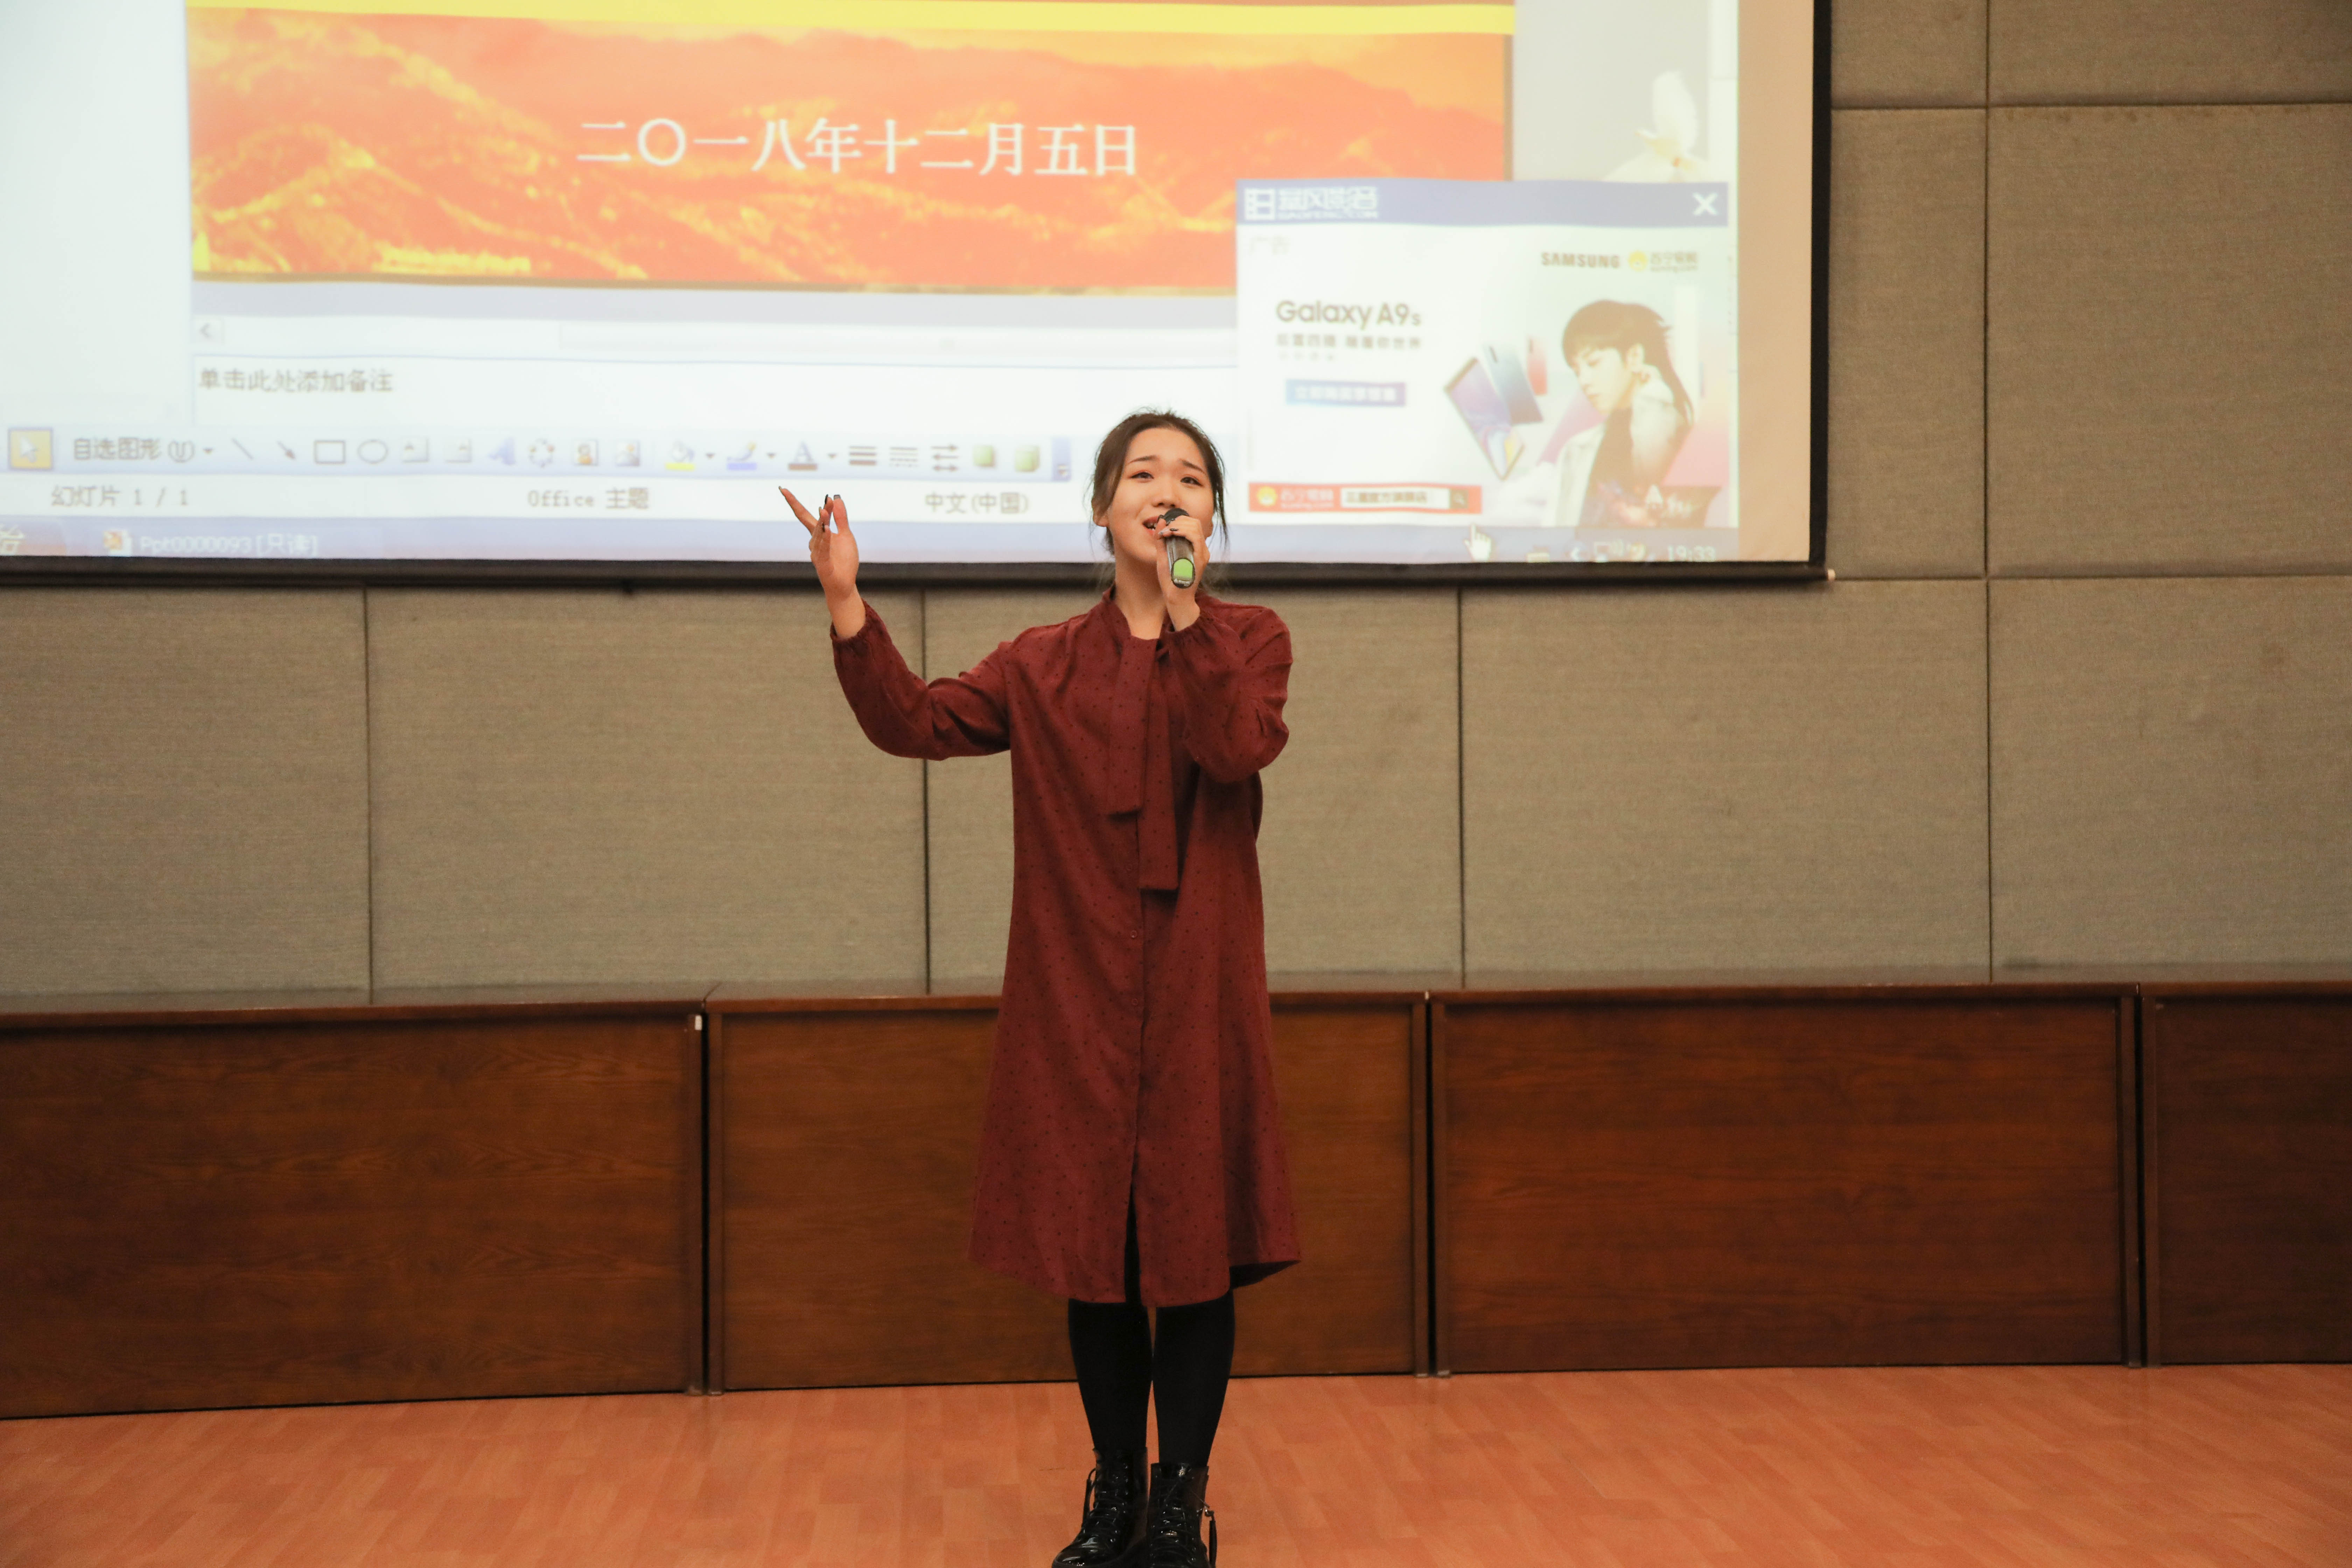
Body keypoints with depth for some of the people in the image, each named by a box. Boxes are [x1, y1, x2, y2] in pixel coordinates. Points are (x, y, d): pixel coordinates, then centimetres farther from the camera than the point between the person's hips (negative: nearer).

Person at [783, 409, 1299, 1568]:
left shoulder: (1249, 641, 4)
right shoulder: (1044, 666, 9)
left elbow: (1238, 747, -15)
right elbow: (918, 723, -2)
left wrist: (1185, 608, -17)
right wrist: (847, 605, -13)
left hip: (1197, 994, -2)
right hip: (1077, 994, 2)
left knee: (1194, 1246, 2)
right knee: (1094, 1251, 8)